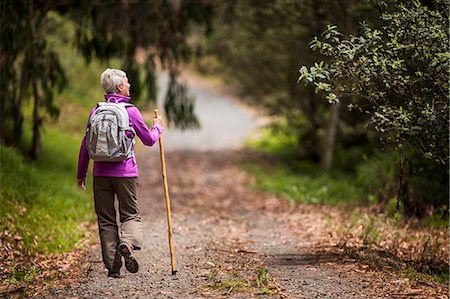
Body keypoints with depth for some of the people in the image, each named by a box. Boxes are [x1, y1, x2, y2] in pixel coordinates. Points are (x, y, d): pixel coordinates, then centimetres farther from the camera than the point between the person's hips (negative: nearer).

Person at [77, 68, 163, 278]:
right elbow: (149, 139, 4)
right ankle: (127, 243, -22)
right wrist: (157, 127, 25)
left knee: (106, 220, 8)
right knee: (130, 215, 9)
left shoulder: (96, 112, 4)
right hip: (125, 172, -2)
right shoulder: (130, 111, -5)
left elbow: (85, 146, 8)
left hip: (101, 173, 3)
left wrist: (81, 174, 18)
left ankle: (113, 267, 5)